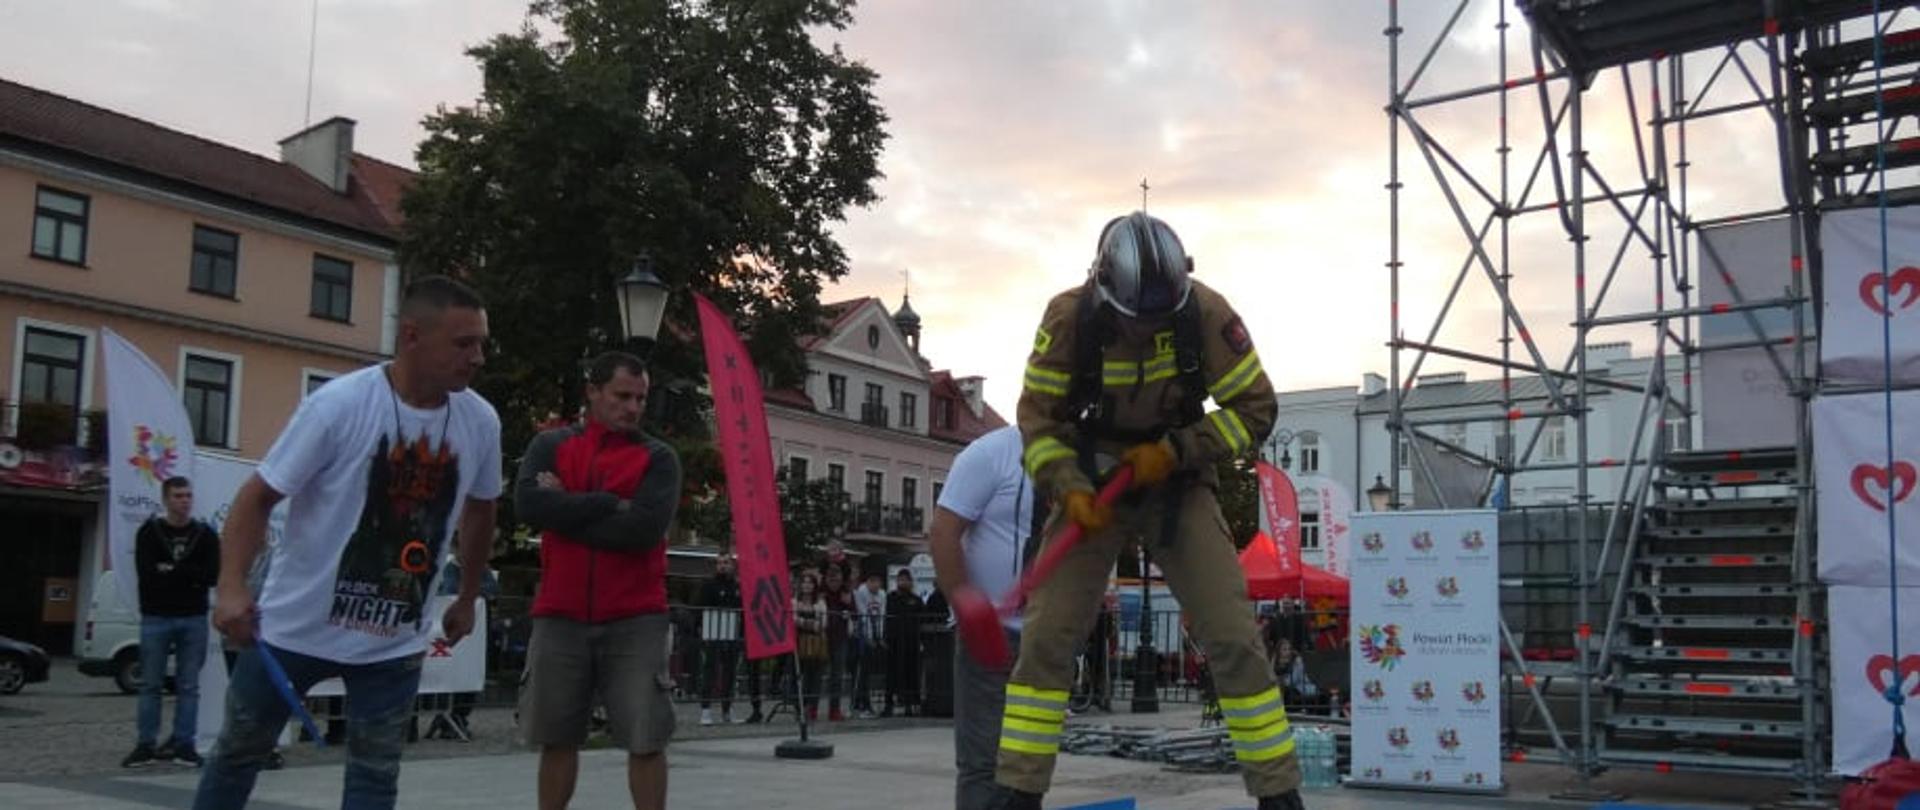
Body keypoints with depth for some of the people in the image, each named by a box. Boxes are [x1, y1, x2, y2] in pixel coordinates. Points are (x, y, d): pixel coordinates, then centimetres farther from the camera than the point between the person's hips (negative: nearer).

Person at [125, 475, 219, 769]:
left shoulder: (205, 535, 6)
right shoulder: (149, 532, 2)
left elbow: (213, 575, -6)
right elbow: (146, 574, -10)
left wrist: (171, 571, -10)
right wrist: (189, 576, -9)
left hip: (193, 619, 1)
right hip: (156, 617, -1)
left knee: (189, 686, 3)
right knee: (150, 684, 3)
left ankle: (183, 744, 8)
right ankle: (145, 745, 10)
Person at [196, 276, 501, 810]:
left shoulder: (481, 422, -8)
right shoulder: (339, 404, -20)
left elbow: (478, 510, 11)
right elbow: (258, 496, -14)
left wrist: (467, 599, 15)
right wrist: (232, 585, -27)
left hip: (396, 642, 3)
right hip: (296, 624, -2)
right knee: (239, 751, 16)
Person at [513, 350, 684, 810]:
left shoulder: (658, 457, 2)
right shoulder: (550, 445, 8)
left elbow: (644, 529, -13)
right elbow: (527, 504, -10)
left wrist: (565, 509, -7)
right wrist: (610, 503, -13)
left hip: (634, 621, -2)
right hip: (560, 616, 2)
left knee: (646, 739, -3)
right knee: (556, 737, 12)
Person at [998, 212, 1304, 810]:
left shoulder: (1205, 313, -18)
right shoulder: (1068, 318, -17)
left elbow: (1255, 409, -10)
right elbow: (1038, 419, -9)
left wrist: (1175, 451, -22)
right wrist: (1070, 490, -25)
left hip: (1176, 482, 0)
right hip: (1092, 483, 0)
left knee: (1233, 638, -7)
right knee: (1046, 637, -7)